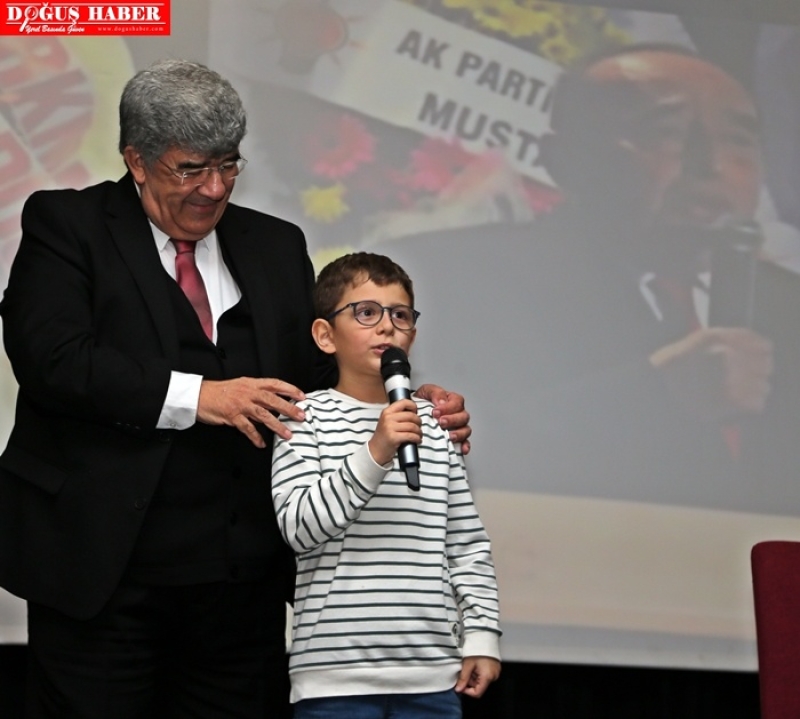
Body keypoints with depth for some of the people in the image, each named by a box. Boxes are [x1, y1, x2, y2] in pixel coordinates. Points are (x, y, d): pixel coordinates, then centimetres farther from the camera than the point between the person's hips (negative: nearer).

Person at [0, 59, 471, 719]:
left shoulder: (276, 245, 16)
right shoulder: (66, 224, 1)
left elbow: (320, 376, 15)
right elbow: (53, 359, -14)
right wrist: (194, 395, -21)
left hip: (243, 570, 4)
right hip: (103, 559, -4)